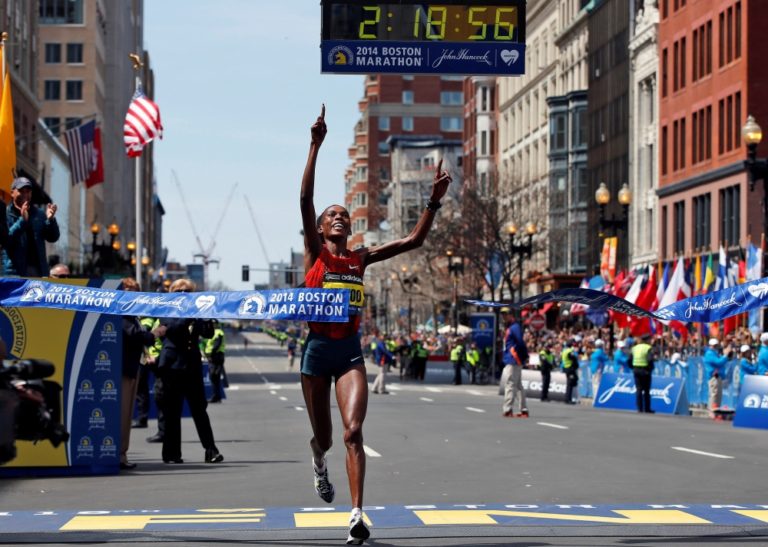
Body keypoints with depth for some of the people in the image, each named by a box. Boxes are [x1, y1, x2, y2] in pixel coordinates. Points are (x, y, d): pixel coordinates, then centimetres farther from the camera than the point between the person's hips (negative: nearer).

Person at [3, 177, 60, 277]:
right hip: (14, 271, -4)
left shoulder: (39, 214, 13)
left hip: (39, 270, 4)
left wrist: (50, 219, -11)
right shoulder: (5, 214, 1)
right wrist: (22, 221, -23)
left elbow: (53, 238, 8)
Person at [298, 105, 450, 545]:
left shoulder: (360, 259, 9)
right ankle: (319, 464, 49)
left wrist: (434, 201, -1)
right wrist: (316, 146, -17)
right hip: (318, 348, -1)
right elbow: (305, 199, -11)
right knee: (324, 437, 10)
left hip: (350, 351, 1)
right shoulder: (314, 253, 1)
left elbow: (414, 240, 8)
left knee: (353, 431, -15)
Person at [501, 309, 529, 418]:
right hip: (510, 362, 11)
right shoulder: (509, 328, 19)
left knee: (510, 385, -11)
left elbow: (520, 343, -20)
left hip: (513, 361, -11)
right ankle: (524, 410, 15)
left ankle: (508, 410, -13)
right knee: (518, 386, 12)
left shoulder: (514, 327, -12)